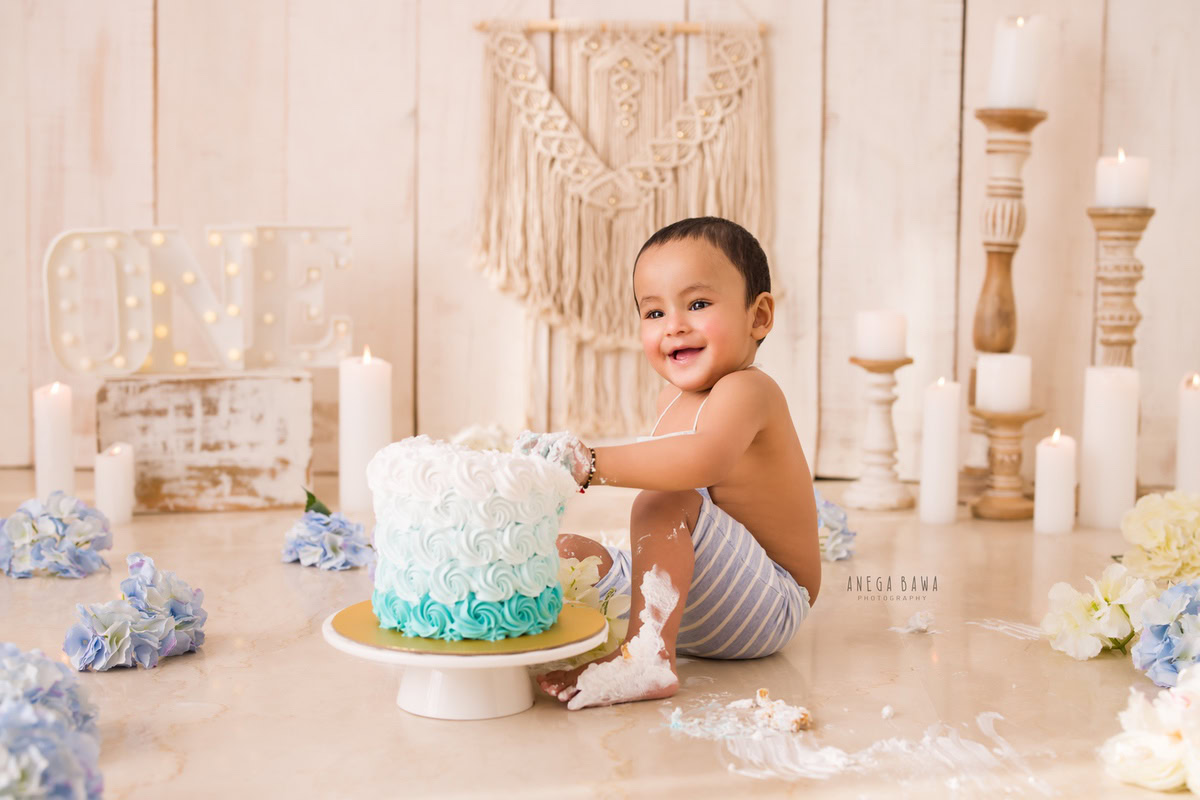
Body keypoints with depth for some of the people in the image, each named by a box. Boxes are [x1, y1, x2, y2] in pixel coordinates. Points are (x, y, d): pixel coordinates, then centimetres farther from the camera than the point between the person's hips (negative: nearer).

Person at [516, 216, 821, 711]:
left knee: (662, 500, -29)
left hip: (768, 607, -9)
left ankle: (647, 660, -36)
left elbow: (707, 459, -41)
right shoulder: (675, 395, 11)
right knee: (566, 551, 5)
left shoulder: (745, 389, -20)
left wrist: (591, 463, -46)